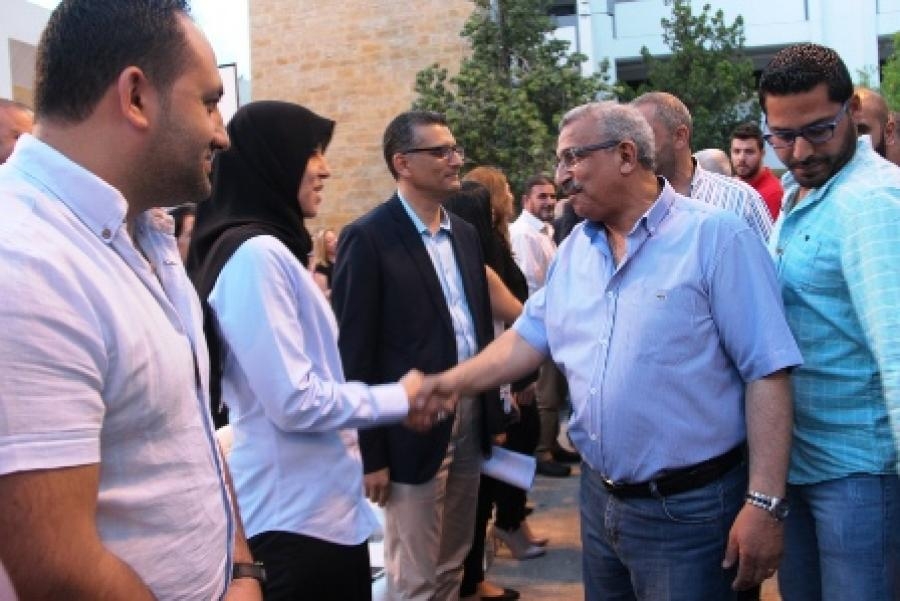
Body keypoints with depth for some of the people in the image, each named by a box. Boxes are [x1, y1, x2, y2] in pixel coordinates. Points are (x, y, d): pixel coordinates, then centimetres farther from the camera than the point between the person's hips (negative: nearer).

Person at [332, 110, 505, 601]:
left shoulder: (464, 234, 12)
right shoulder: (367, 238, -12)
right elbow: (354, 353, -14)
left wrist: (493, 414, 13)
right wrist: (370, 453, -14)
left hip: (470, 419, 7)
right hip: (414, 431, -7)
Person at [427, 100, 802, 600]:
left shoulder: (715, 237, -13)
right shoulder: (573, 249, 8)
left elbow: (767, 372, -16)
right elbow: (529, 337, 13)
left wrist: (764, 503, -19)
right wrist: (452, 384, 0)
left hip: (688, 509, -6)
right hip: (598, 499, 6)